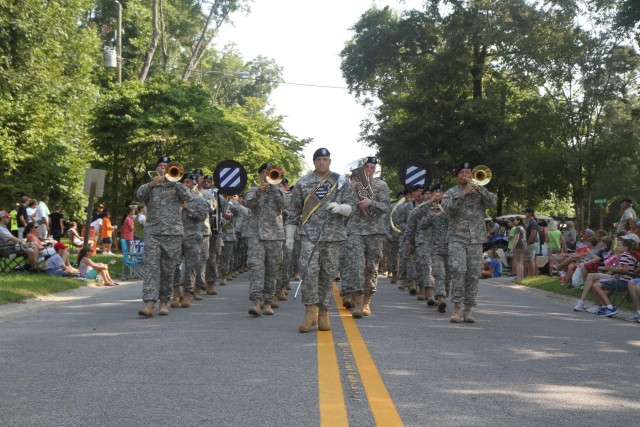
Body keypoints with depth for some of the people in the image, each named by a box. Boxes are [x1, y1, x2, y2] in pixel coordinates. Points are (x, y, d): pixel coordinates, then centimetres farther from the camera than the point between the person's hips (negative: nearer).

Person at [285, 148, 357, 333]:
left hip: (333, 235, 1)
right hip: (309, 234, -1)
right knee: (309, 270, -15)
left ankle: (323, 313, 14)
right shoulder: (303, 183, 7)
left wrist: (340, 207, -15)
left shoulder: (341, 182, 9)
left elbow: (352, 205, 8)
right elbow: (293, 210, 10)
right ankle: (311, 312, -9)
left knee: (328, 273, 5)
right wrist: (289, 235, 7)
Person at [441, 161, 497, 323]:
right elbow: (449, 208, -11)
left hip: (476, 240, 2)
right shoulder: (450, 193, 9)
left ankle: (468, 310, 7)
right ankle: (457, 309, -13)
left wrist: (479, 188, -14)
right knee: (458, 270, -17)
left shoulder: (479, 192, 13)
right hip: (457, 239, -2)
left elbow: (492, 203, -5)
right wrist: (463, 193, -16)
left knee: (473, 274, 0)